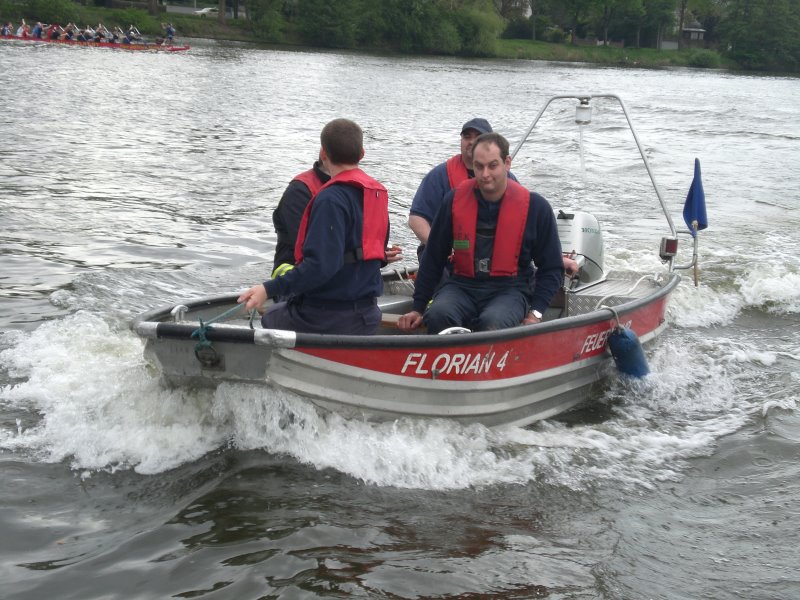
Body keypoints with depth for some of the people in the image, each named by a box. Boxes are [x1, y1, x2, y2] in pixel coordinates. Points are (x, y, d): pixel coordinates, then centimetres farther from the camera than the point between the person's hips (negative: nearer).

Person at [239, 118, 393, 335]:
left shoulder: (331, 198, -19)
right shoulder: (378, 193, 6)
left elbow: (321, 264, -28)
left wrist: (269, 289, -28)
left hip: (325, 318, -8)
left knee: (269, 318, 17)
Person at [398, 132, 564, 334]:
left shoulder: (535, 207, 0)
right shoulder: (455, 199, 4)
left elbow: (552, 268, 8)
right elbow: (432, 259, 13)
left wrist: (535, 314, -5)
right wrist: (418, 308, 9)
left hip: (510, 289, -2)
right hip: (462, 285, 2)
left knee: (491, 323, -35)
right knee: (437, 315, -31)